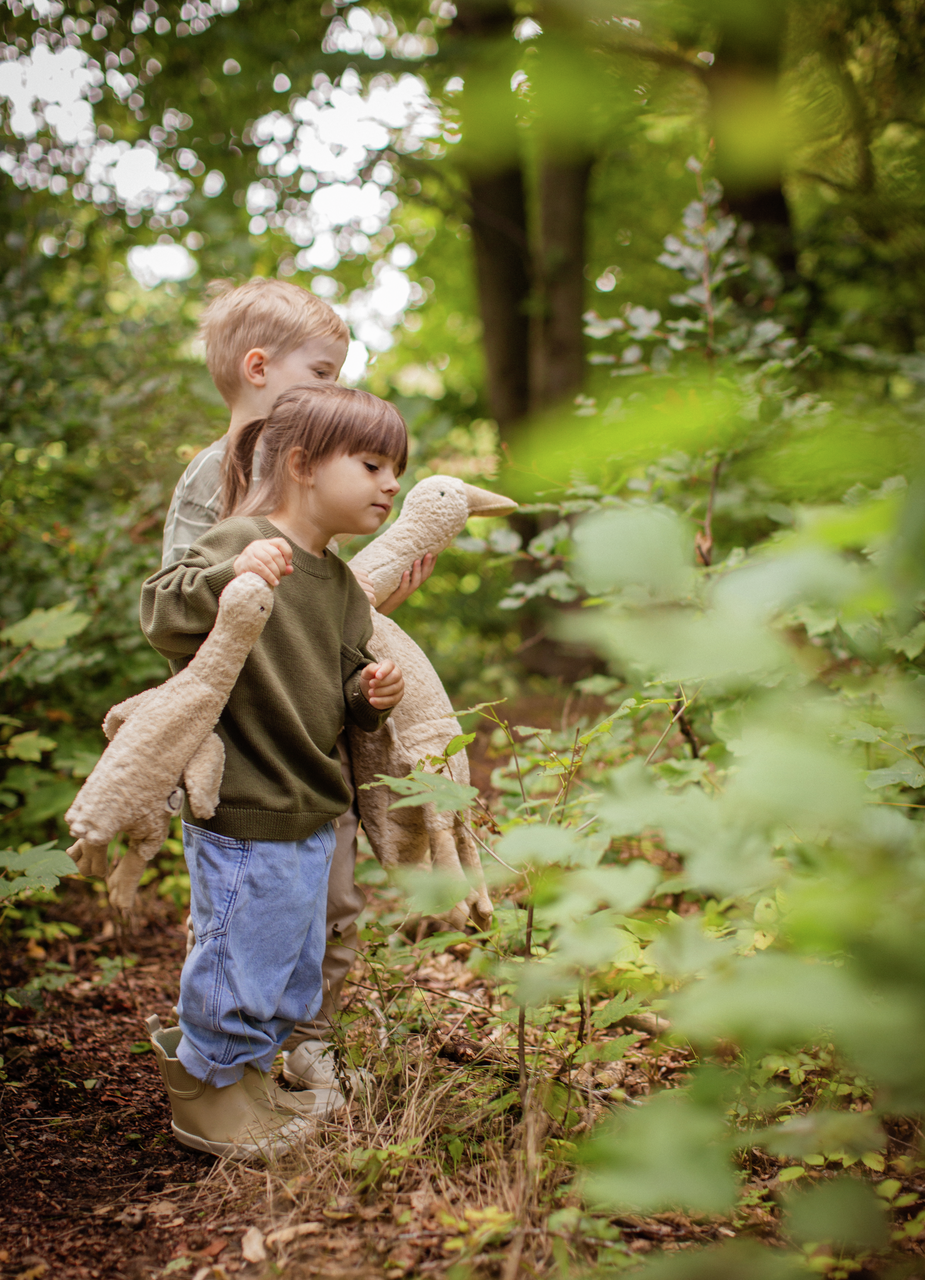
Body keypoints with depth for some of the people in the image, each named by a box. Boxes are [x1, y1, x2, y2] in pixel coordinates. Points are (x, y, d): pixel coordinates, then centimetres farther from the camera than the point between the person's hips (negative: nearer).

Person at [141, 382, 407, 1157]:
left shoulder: (341, 582, 11)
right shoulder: (239, 542, -15)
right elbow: (162, 616, -26)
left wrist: (368, 697, -2)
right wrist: (228, 579, -42)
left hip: (312, 815, 9)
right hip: (242, 812, -9)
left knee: (294, 973, 20)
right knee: (242, 958, 3)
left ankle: (247, 1077, 41)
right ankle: (206, 1093, 26)